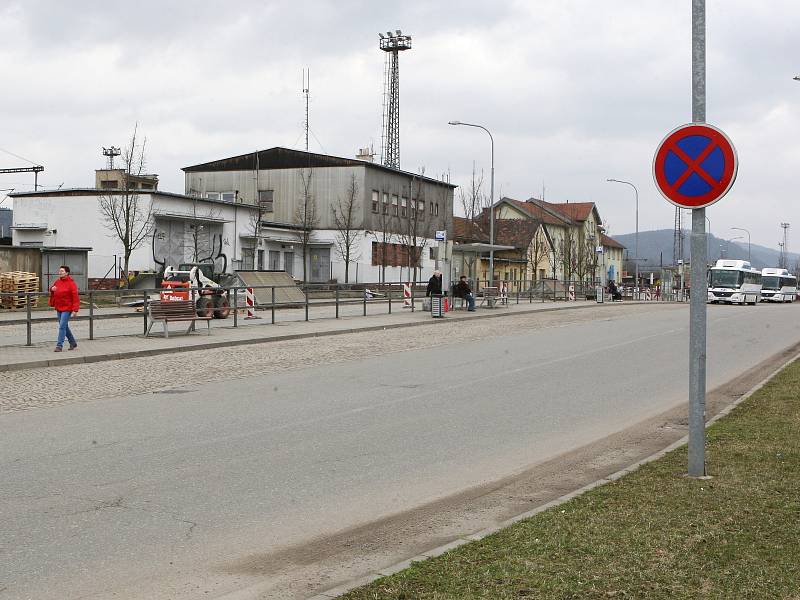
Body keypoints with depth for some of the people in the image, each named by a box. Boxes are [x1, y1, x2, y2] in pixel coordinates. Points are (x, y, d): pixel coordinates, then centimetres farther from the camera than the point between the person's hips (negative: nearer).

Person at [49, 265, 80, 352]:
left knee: (62, 326, -11)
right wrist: (52, 288, 0)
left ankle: (59, 345, -8)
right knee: (65, 326, 15)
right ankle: (73, 343, 30)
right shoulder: (57, 282, 7)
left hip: (67, 308, -8)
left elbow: (75, 297, -16)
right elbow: (52, 288, 26)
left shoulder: (71, 283, -13)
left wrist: (75, 310, -20)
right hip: (59, 308, 8)